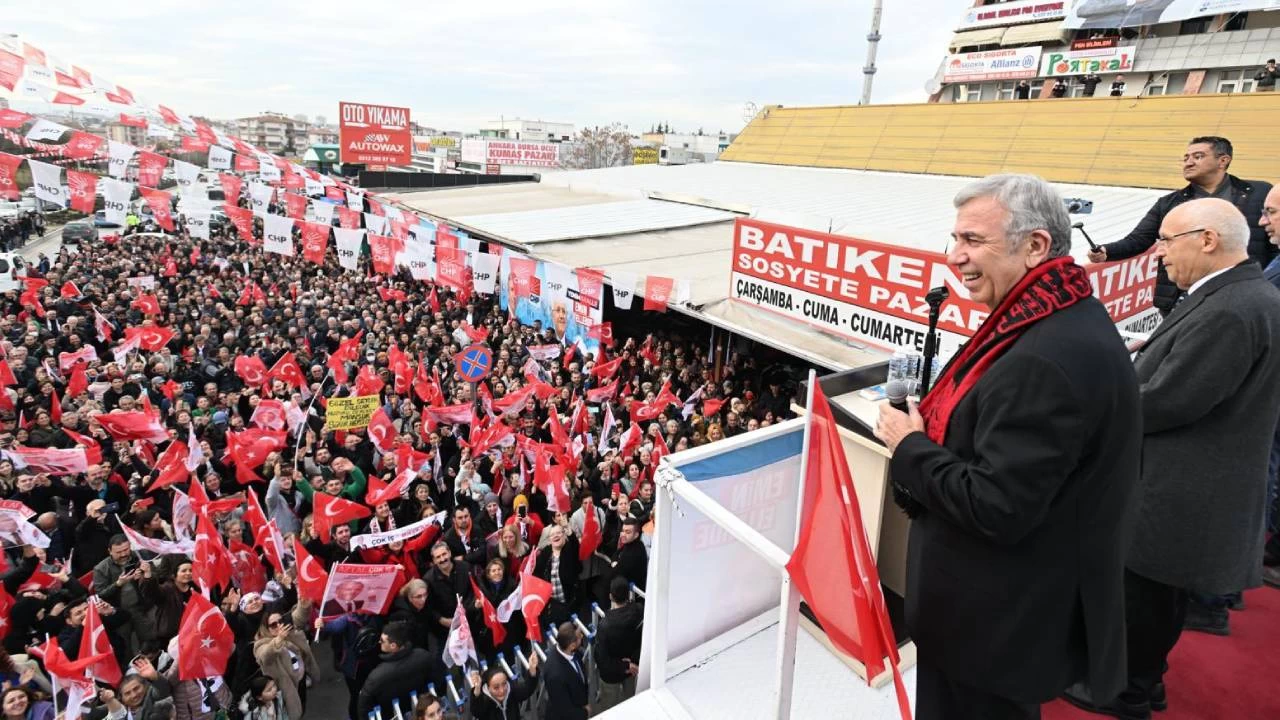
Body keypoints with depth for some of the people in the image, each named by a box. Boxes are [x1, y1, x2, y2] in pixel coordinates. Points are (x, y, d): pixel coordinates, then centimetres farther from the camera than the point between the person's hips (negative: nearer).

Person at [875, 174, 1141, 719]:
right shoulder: (1067, 321, 3)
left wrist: (910, 445, -17)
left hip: (998, 623, -9)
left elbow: (996, 509, -29)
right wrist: (932, 422, 0)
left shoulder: (1046, 360, -31)